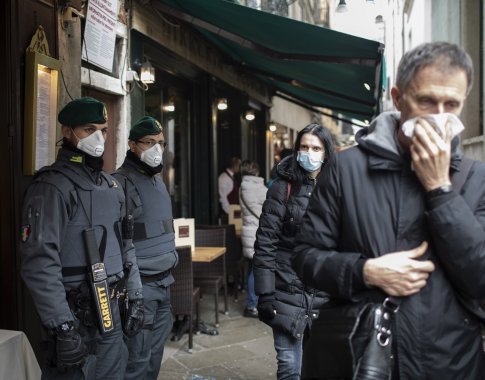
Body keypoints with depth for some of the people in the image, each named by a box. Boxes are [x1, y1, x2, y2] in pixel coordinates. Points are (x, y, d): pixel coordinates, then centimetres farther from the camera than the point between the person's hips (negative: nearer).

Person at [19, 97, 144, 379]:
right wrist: (63, 326, -23)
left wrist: (136, 297, 14)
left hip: (110, 309, 8)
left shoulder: (111, 184, 11)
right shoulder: (53, 186, -15)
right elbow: (39, 262, -22)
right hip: (76, 314, -7)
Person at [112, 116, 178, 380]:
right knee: (137, 359, -1)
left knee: (155, 353, 16)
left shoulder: (158, 182, 14)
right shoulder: (120, 183, -14)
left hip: (163, 283, 8)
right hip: (139, 285, -8)